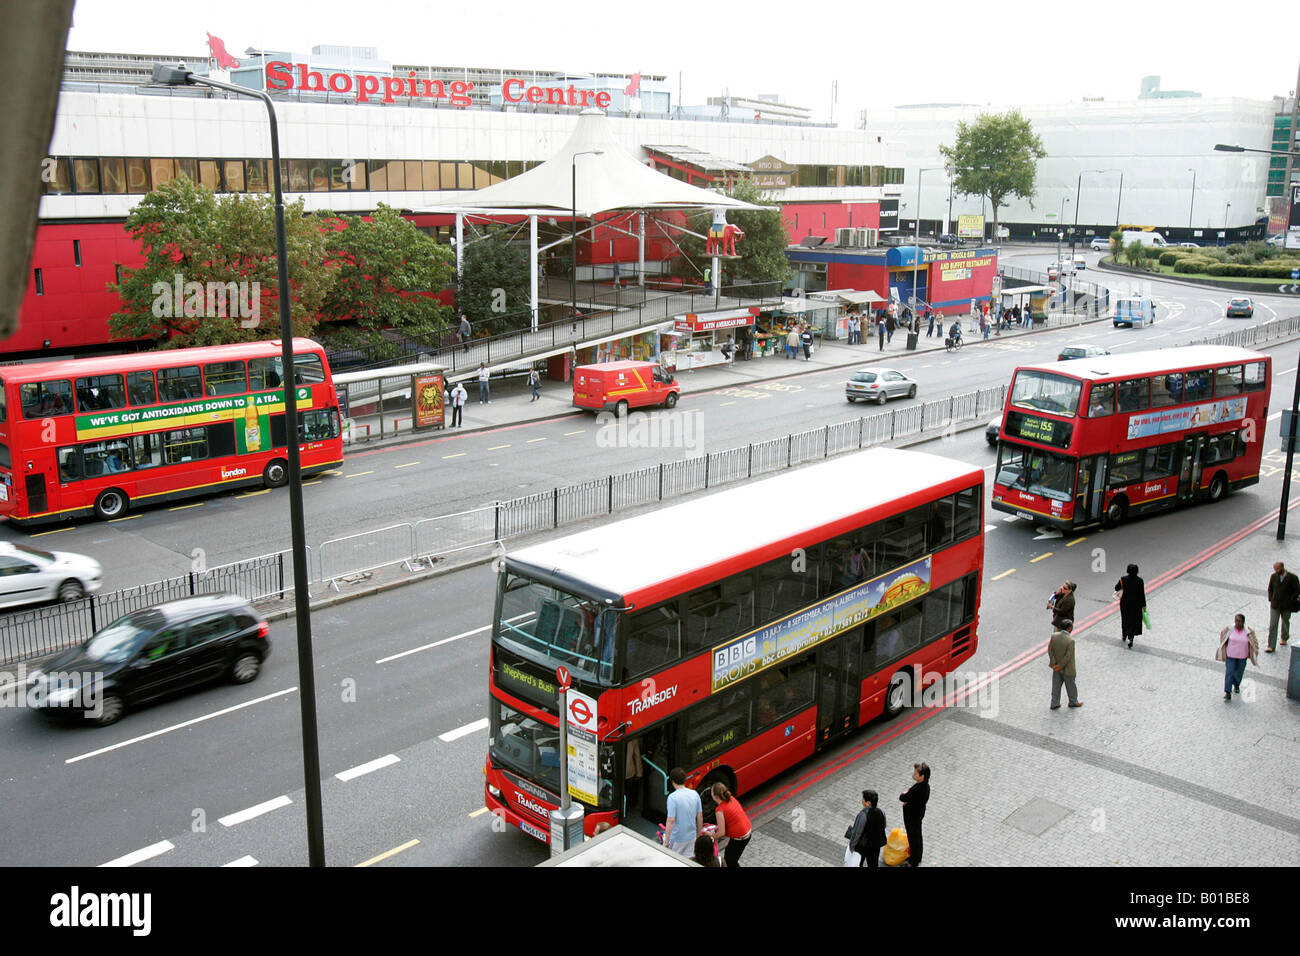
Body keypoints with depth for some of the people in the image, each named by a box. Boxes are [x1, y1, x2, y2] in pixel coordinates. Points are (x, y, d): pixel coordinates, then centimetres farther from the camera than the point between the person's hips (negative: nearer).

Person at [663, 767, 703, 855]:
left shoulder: (672, 797, -19)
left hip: (676, 839, -5)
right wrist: (699, 835, 18)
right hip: (692, 837, 5)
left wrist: (666, 841, -13)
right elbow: (700, 817, 5)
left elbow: (671, 821, -21)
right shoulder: (695, 794, -2)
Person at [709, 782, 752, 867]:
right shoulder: (731, 799, 0)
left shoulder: (720, 810, -23)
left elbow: (721, 833, -18)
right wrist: (720, 826, 13)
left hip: (739, 838, -8)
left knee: (730, 862, 9)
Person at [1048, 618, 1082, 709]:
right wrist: (1060, 666, -14)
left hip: (1056, 667, 5)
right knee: (1070, 685, 19)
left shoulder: (1054, 635, -13)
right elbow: (1068, 656, -25)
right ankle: (1073, 702, 39)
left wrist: (1054, 663, -5)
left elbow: (1050, 649, -8)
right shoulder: (1070, 640, -30)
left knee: (1056, 685, 18)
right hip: (1067, 669, -5)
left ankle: (1055, 704, 28)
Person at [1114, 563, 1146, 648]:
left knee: (1125, 619, 23)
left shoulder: (1123, 579, -15)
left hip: (1125, 603, 1)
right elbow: (1142, 594, -12)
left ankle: (1124, 636, 38)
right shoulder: (1139, 581, -17)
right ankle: (1130, 639, -2)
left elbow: (1116, 588, 0)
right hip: (1136, 603, -1)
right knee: (1134, 621, 10)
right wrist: (1143, 605, -2)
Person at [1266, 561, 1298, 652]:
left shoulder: (1292, 578, -11)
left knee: (1285, 623, 19)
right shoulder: (1274, 577, -1)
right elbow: (1270, 589, 11)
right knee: (1272, 625, -5)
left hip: (1286, 607, -2)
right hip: (1275, 605, 2)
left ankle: (1284, 639, 46)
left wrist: (1290, 601, -11)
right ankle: (1271, 646, -5)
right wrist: (1271, 600, 4)